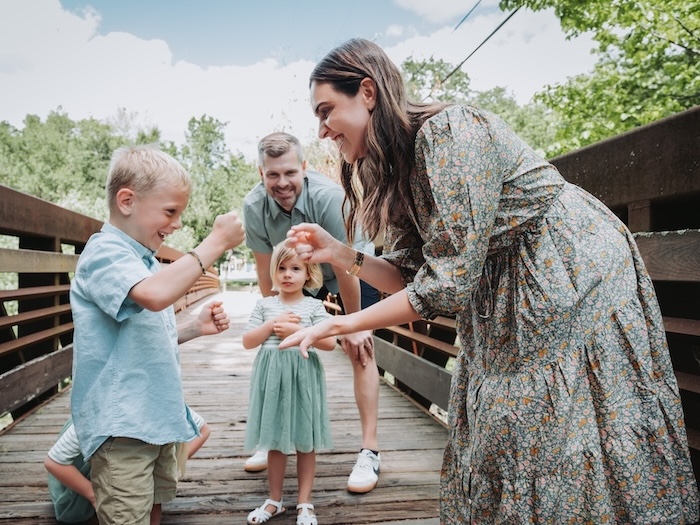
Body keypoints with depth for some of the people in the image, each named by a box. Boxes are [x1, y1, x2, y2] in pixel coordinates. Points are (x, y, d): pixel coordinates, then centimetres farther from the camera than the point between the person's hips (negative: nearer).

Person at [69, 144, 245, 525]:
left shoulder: (146, 260, 13)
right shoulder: (104, 253, -16)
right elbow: (154, 294, -38)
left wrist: (195, 328, 7)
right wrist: (216, 243, -30)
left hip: (156, 417, 9)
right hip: (120, 426, -9)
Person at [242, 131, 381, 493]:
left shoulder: (328, 196, -36)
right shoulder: (254, 207, -23)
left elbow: (344, 265, -29)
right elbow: (266, 270, -14)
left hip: (353, 267, -4)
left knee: (360, 350, -14)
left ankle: (370, 451, -9)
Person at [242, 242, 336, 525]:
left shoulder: (314, 306, -2)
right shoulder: (265, 305, 4)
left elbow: (330, 342, -11)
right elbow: (247, 341, 0)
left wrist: (296, 330, -16)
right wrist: (273, 324, -12)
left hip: (303, 378, -2)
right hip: (271, 378, 2)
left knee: (305, 443, 7)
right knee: (274, 442, 13)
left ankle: (304, 502, 22)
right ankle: (274, 500, 29)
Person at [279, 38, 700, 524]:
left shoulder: (447, 131, -24)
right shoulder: (398, 166, 2)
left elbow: (447, 283, -26)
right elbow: (411, 276, 2)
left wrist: (336, 326, -21)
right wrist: (341, 254, -11)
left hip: (577, 277, -8)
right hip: (505, 294, 8)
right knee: (499, 435, 11)